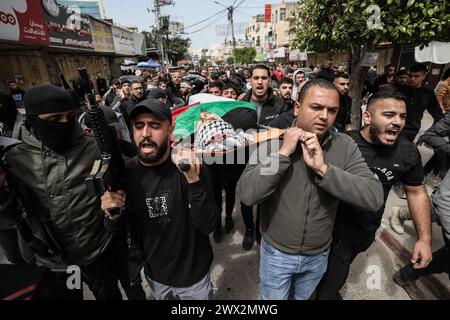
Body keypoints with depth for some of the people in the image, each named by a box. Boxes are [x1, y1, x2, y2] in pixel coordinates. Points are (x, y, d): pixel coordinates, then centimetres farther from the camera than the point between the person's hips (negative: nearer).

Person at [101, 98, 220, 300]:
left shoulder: (189, 167, -22)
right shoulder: (125, 172, -12)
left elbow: (208, 226, -27)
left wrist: (194, 180, -41)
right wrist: (113, 217, -24)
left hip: (194, 275, -2)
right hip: (155, 275, 3)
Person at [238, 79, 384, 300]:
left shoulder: (345, 146, -12)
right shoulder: (273, 141, -18)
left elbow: (374, 198, -22)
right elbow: (247, 195, -28)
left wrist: (323, 168, -32)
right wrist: (283, 153, -31)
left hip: (319, 255, 3)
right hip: (276, 252, -2)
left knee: (303, 297, 30)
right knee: (272, 297, 23)